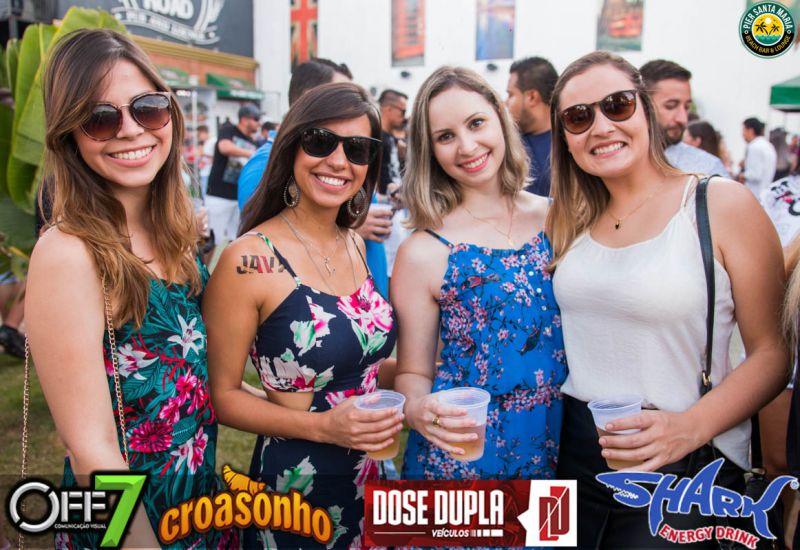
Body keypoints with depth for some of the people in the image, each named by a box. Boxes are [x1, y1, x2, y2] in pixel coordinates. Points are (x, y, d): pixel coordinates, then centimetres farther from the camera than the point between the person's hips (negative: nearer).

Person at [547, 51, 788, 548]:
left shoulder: (723, 204, -9)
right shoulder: (571, 220, 5)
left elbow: (772, 353, -9)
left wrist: (691, 427, -22)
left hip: (684, 469, -4)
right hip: (574, 457, 5)